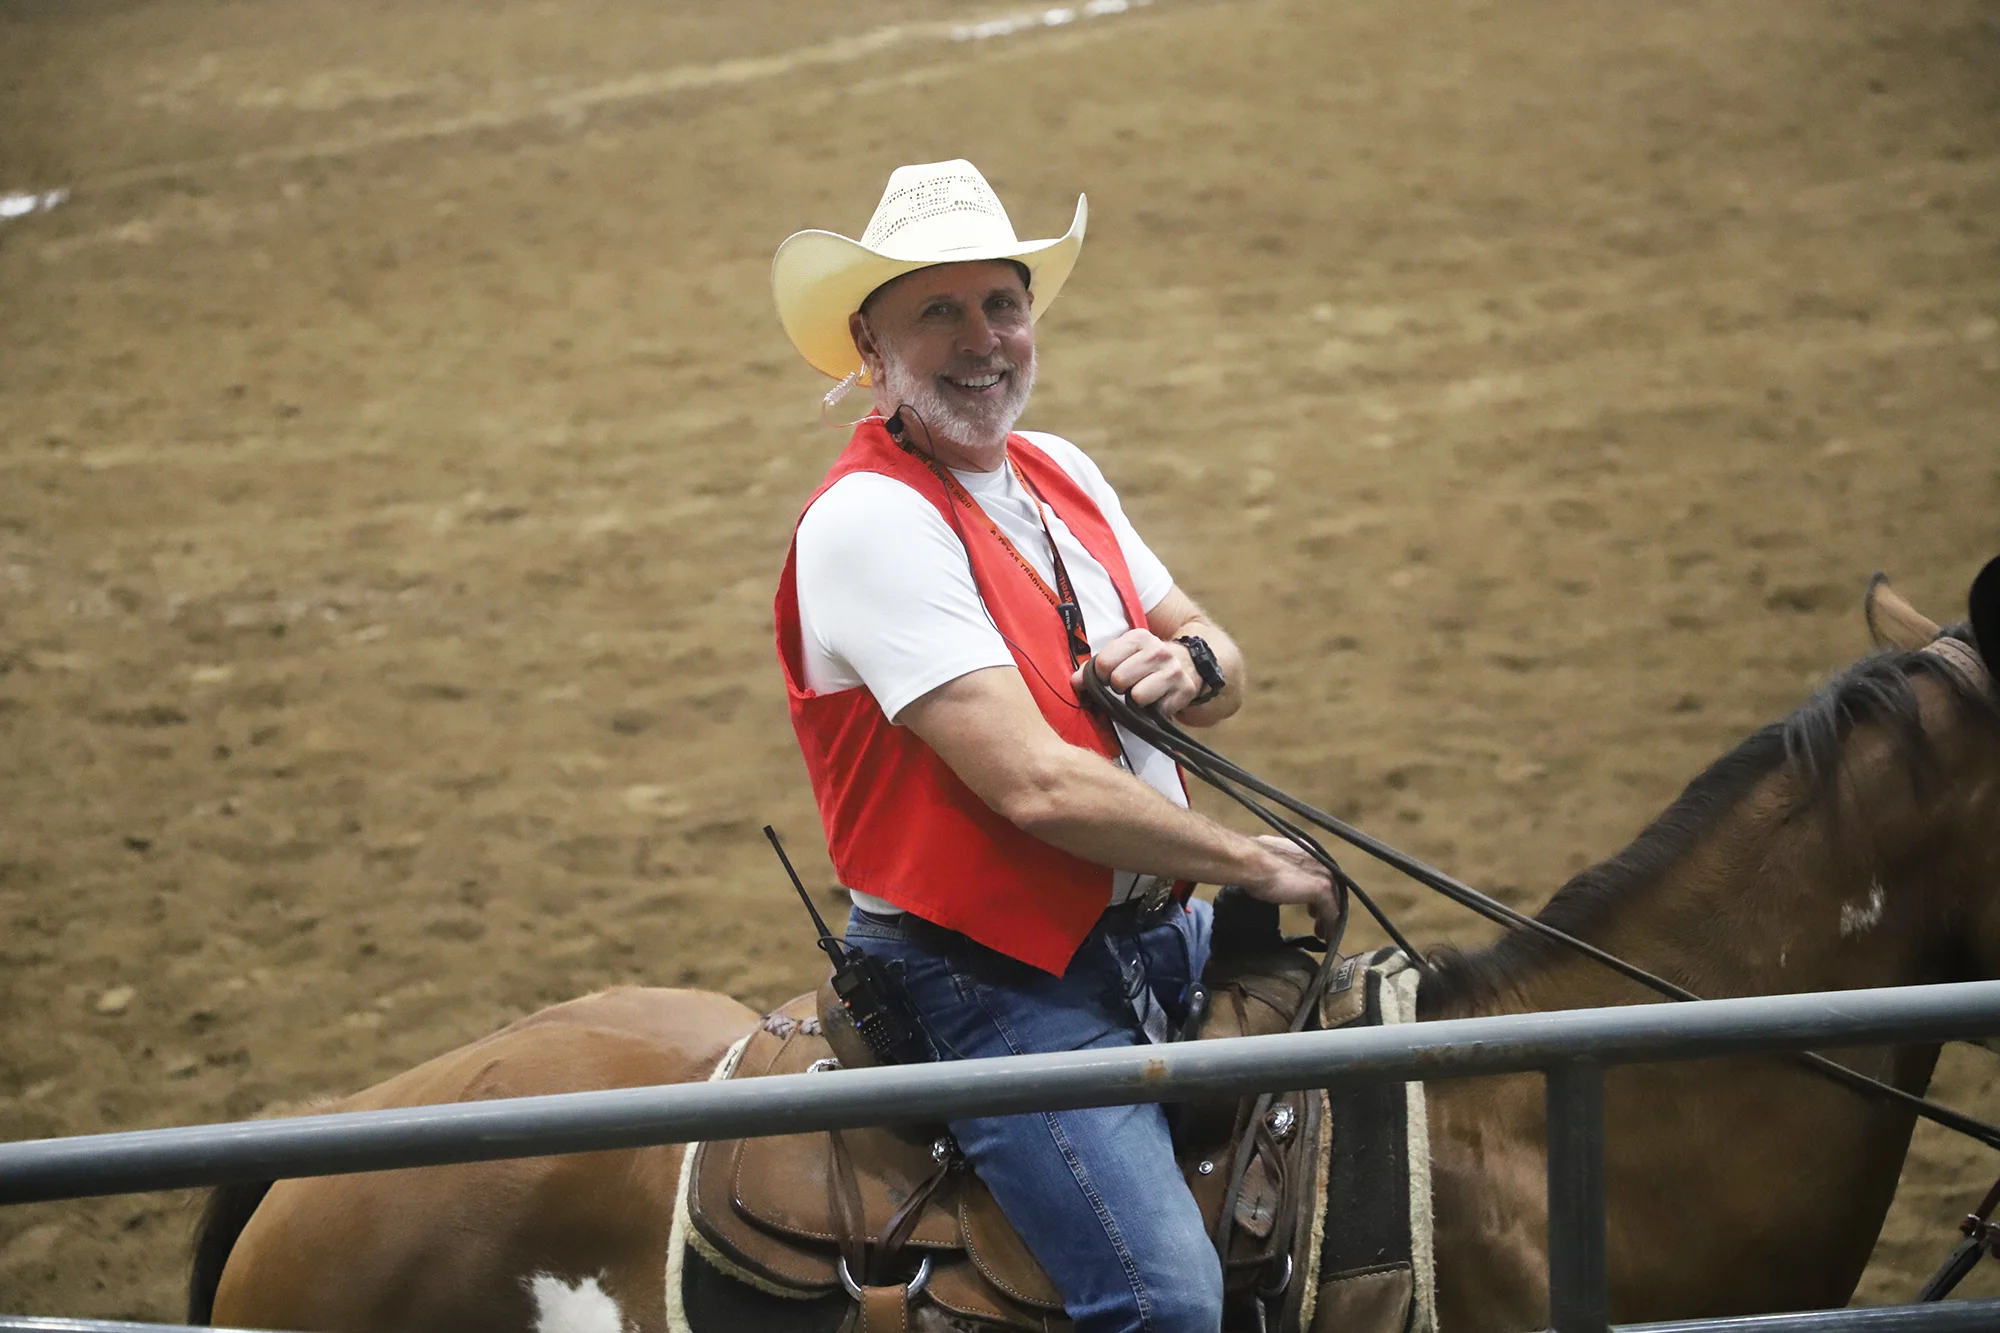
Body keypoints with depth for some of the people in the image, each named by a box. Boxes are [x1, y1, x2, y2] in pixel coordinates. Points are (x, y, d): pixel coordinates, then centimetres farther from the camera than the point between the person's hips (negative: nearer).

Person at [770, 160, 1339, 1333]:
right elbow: (1033, 785, -22)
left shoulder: (1061, 476, 10)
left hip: (1156, 931, 9)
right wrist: (1255, 861, -13)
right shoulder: (869, 519, -17)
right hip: (995, 976, -9)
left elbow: (1227, 678, 17)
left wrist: (1188, 666, -8)